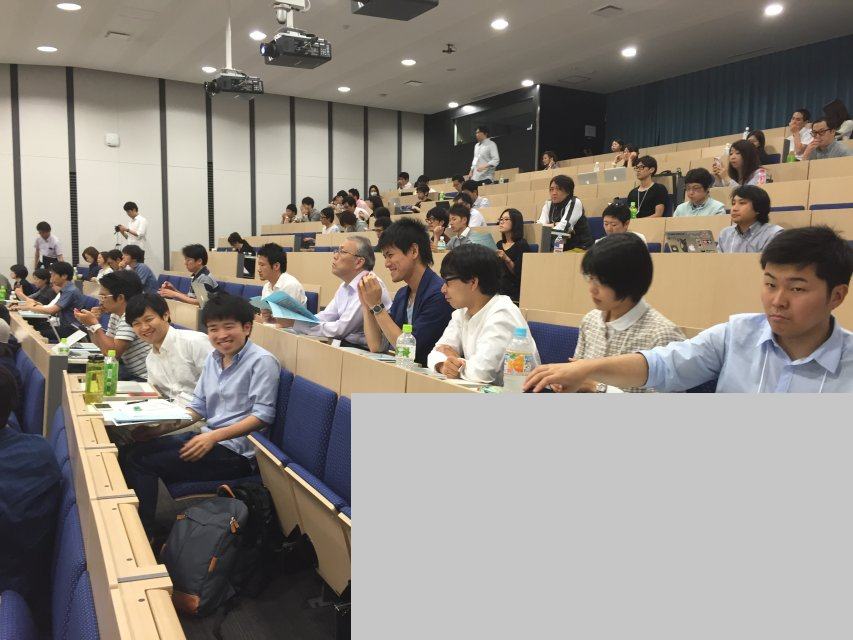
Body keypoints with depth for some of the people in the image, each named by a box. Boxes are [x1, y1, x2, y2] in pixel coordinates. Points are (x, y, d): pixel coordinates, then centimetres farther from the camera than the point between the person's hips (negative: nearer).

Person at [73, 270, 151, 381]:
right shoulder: (115, 315, 10)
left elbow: (113, 352, -23)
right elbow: (105, 345, 14)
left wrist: (95, 324, -17)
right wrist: (89, 325, 2)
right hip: (130, 370, 9)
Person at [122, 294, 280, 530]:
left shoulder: (261, 361, -13)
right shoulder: (213, 359, 13)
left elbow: (263, 415, -17)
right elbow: (198, 407, 17)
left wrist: (214, 436, -22)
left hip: (237, 451, -8)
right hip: (208, 437, 8)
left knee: (143, 463, -12)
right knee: (136, 452, -4)